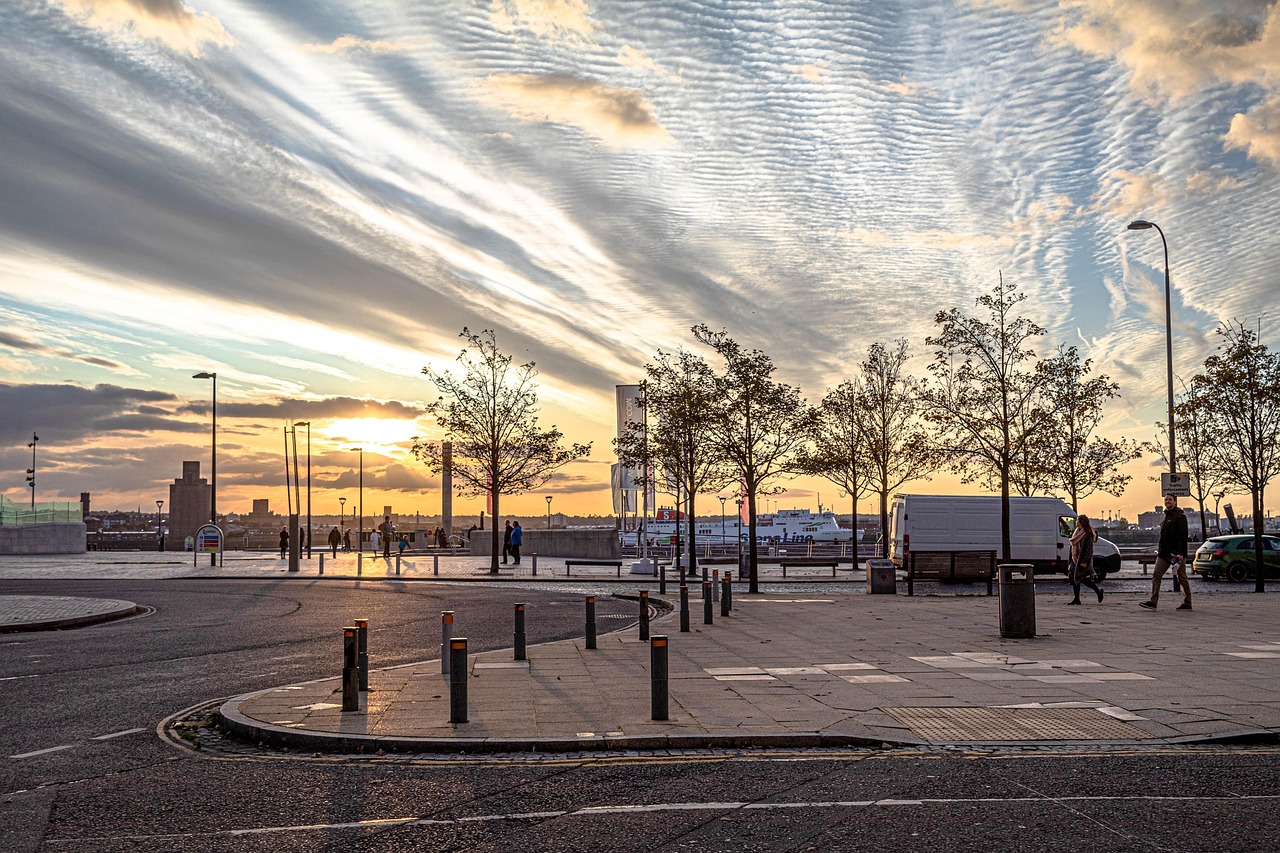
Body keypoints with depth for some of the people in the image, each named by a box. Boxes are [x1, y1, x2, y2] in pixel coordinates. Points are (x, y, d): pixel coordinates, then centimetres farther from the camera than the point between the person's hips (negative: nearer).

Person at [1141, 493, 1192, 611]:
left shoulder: (1180, 516, -7)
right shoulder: (1166, 516, 18)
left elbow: (1183, 536, -15)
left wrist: (1180, 553, -22)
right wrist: (1159, 550, 18)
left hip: (1176, 553, -8)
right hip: (1164, 553, 8)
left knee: (1182, 578, 2)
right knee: (1156, 576, -3)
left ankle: (1187, 603, 11)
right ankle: (1153, 602, -7)